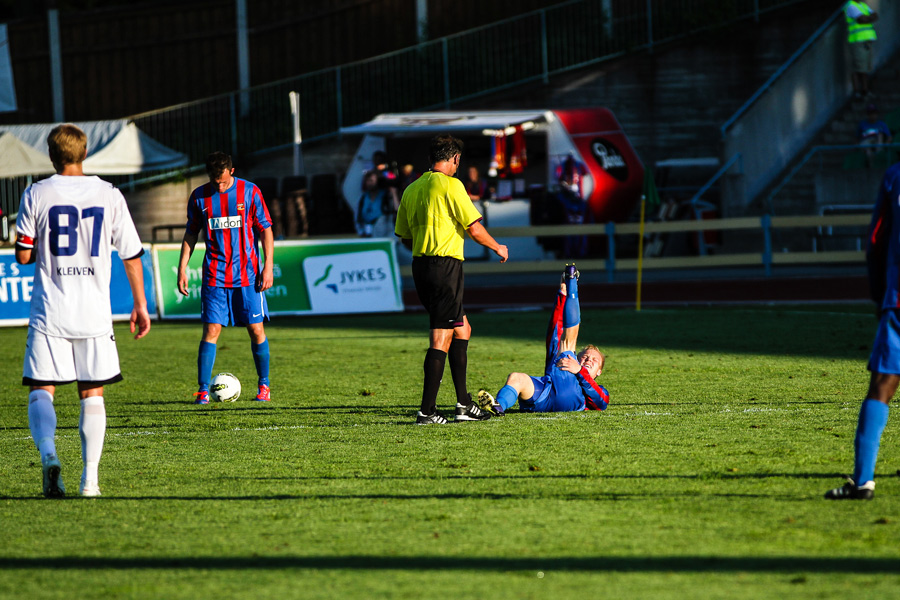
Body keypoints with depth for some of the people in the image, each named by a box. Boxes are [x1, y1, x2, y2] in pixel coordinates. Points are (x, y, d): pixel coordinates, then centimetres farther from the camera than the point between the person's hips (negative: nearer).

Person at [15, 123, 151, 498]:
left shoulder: (36, 195, -2)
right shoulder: (109, 195, 2)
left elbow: (23, 256, -2)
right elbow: (131, 256, 5)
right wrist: (140, 304, 14)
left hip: (50, 312, -2)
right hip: (95, 312, 2)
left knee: (41, 391, 2)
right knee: (92, 393, 12)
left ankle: (48, 453, -25)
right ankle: (90, 477, 5)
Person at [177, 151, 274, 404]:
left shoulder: (250, 192, -2)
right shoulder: (199, 197, 3)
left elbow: (265, 230, 2)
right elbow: (190, 234, 12)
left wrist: (268, 266, -5)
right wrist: (182, 269, 6)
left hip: (247, 275, -1)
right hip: (214, 276, 1)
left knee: (256, 330, 1)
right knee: (211, 331, -7)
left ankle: (263, 385, 17)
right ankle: (203, 390, -5)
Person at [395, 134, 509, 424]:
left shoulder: (412, 190, 12)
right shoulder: (450, 185, -9)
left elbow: (405, 237, 17)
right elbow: (474, 228, -11)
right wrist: (498, 248, 6)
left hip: (420, 265, 8)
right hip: (445, 264, -8)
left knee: (462, 328, 18)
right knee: (441, 339, -5)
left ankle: (464, 403, 18)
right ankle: (427, 411, -8)